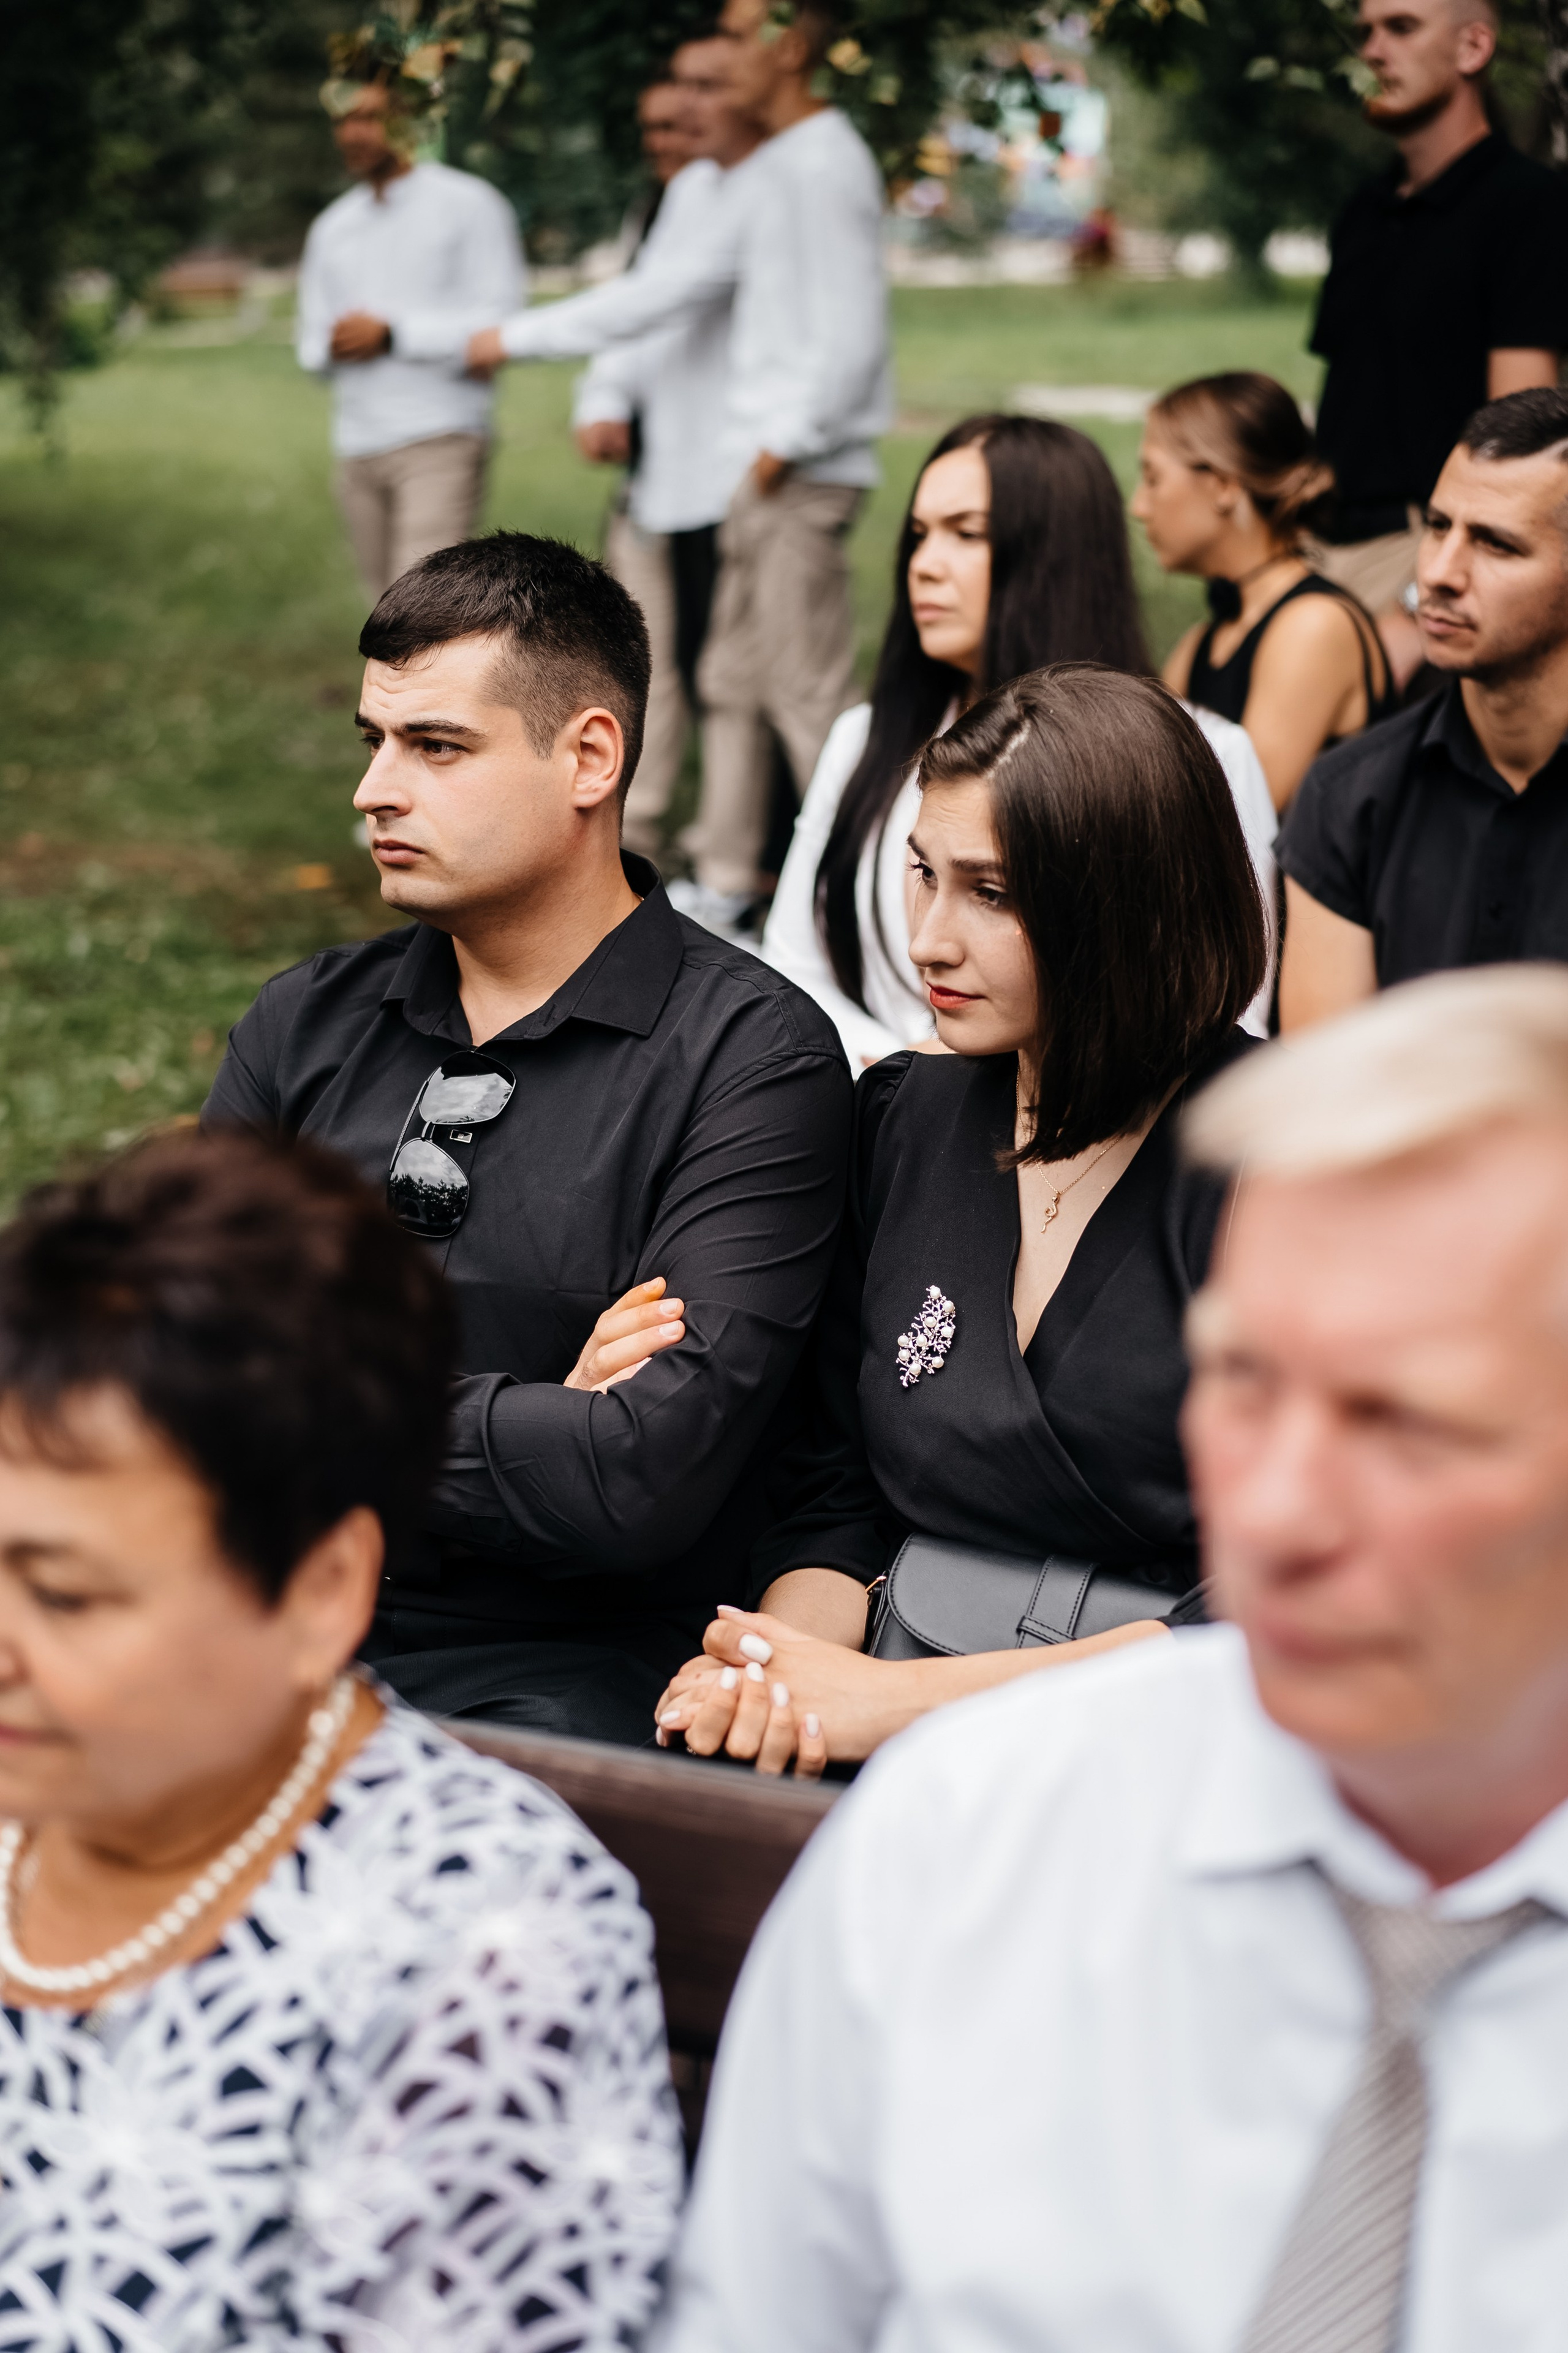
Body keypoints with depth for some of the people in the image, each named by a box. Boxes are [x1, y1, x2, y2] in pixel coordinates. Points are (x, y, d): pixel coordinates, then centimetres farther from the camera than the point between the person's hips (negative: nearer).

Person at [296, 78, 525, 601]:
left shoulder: (467, 204, 0)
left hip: (441, 444, -6)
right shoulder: (331, 228, 19)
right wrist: (333, 346, -6)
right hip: (358, 450, 6)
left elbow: (501, 323, -9)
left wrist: (392, 336, -14)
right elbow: (311, 346, 19)